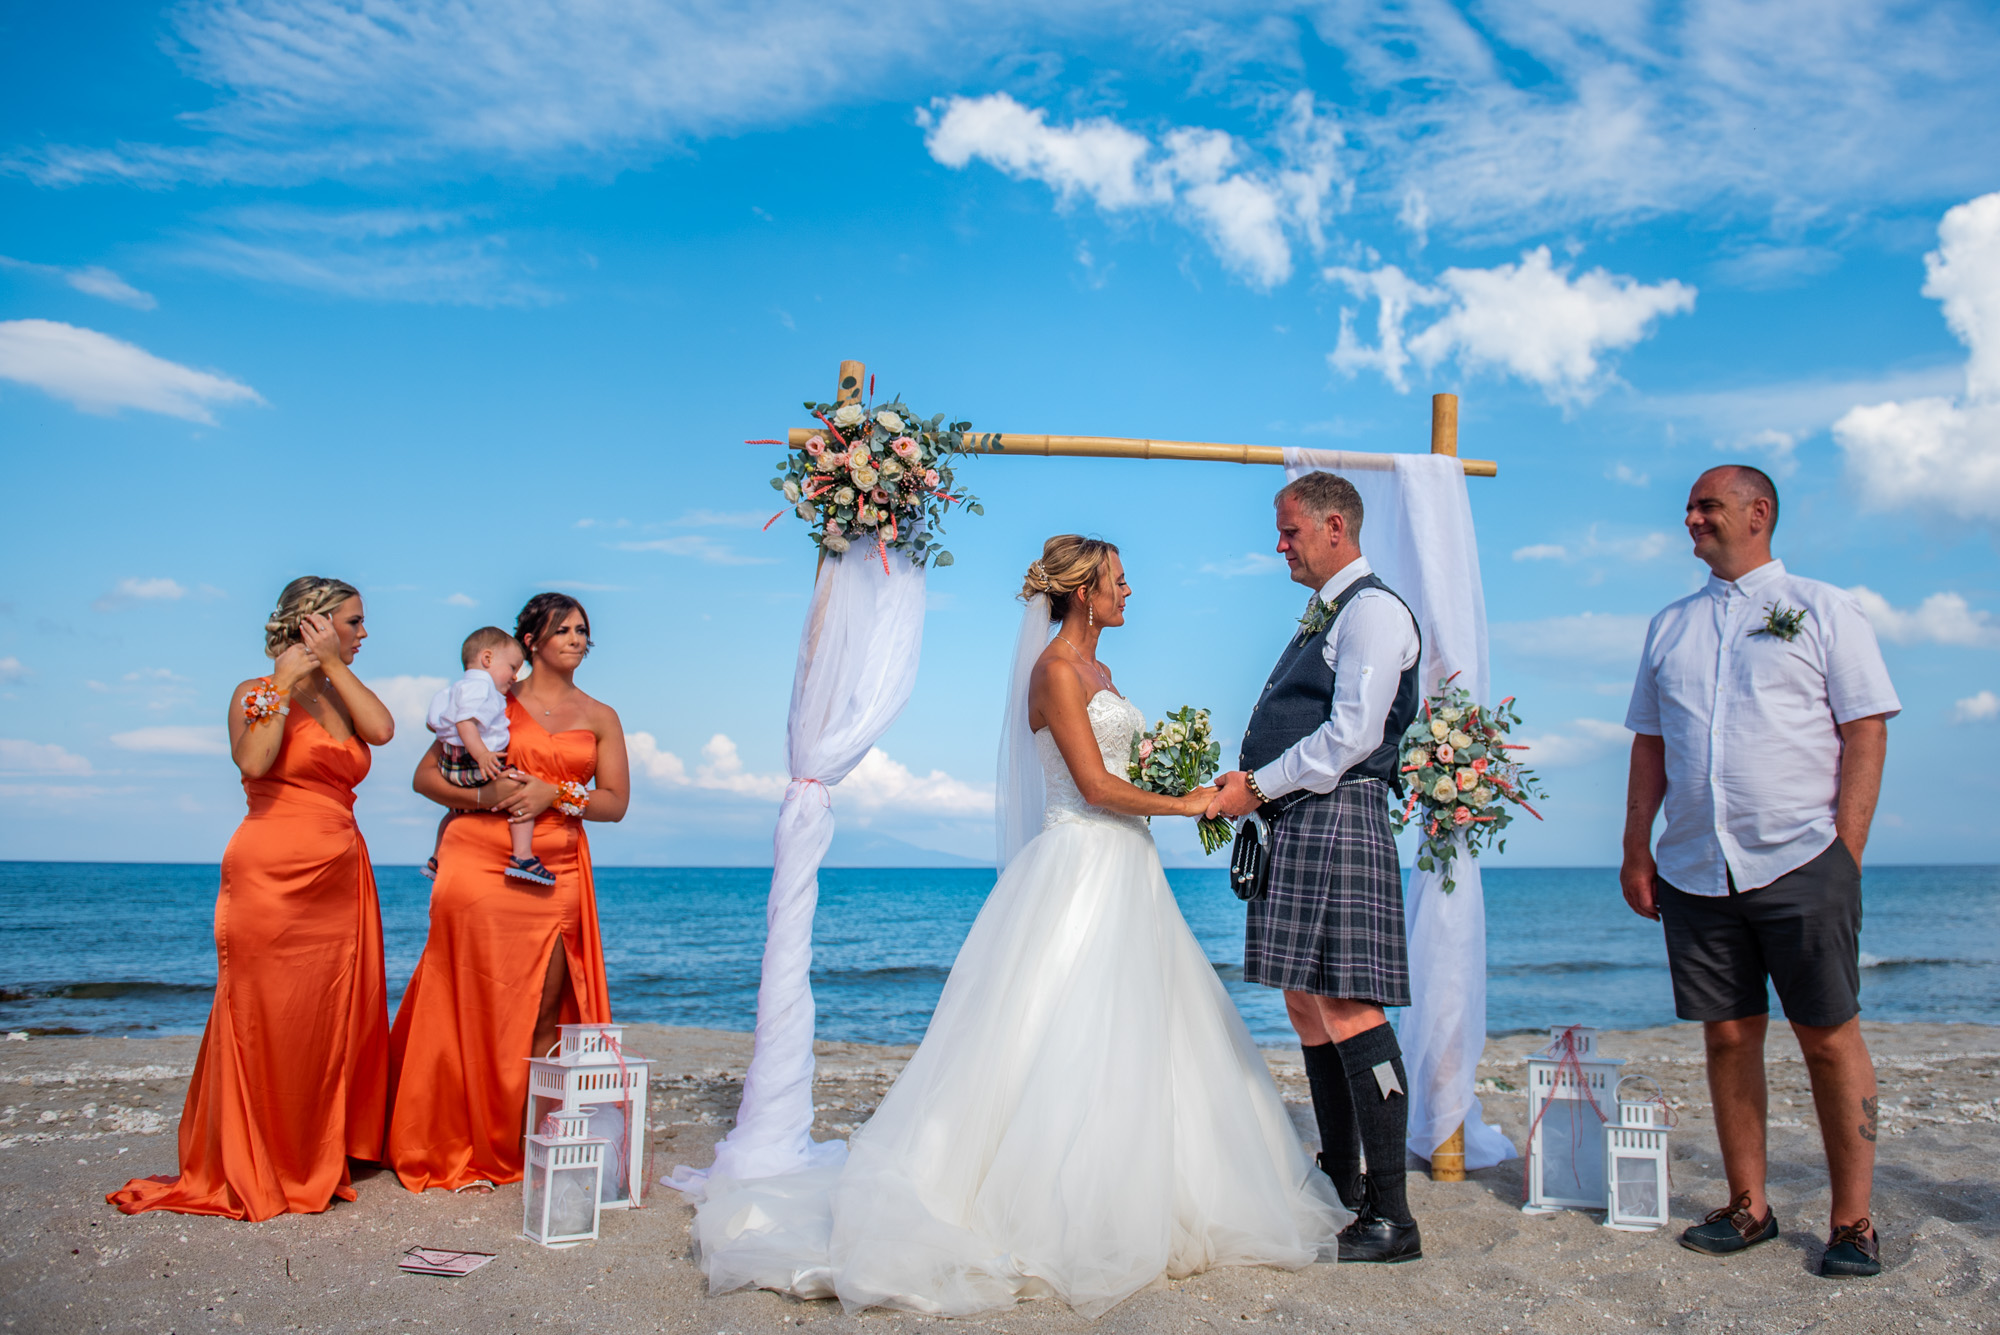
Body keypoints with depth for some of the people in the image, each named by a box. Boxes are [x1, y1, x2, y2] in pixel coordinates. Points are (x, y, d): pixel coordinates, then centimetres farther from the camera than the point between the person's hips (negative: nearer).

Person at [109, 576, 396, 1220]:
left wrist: (332, 664, -2)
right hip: (272, 872, -5)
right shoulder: (255, 693, 1)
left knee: (331, 1022, 6)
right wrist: (286, 684, -13)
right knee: (264, 1019, -1)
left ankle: (314, 1161, 18)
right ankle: (247, 1171, 10)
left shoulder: (341, 695, 16)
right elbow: (253, 761, -17)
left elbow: (382, 729, -5)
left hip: (340, 878, 6)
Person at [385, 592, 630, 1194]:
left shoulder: (601, 717, 14)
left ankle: (524, 1146, 8)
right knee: (474, 1004, -3)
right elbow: (426, 775, 7)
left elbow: (616, 802, 6)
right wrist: (484, 794, -10)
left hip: (553, 873, 2)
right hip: (479, 861, -2)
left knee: (543, 1016, 0)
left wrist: (554, 793, -10)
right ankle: (459, 1150, 8)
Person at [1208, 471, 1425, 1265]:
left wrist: (1258, 786, -12)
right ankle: (1342, 1185, 24)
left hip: (1337, 817, -10)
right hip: (1297, 822, 10)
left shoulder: (1372, 610, -8)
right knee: (1306, 1004, 13)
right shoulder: (1321, 618, 22)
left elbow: (1352, 734, -17)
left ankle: (1390, 1219, -6)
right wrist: (1245, 792, 9)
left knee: (1347, 1007, -11)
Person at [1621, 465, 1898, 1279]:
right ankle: (1747, 1206, 18)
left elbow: (1866, 730, 0)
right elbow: (1649, 746, 17)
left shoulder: (1822, 610, 5)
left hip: (1800, 861, -4)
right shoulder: (1670, 626, 16)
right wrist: (1637, 848, 9)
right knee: (1728, 1036, 8)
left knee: (1830, 1036, -1)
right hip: (1695, 870, 4)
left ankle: (1853, 1222, 9)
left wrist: (1846, 846, -9)